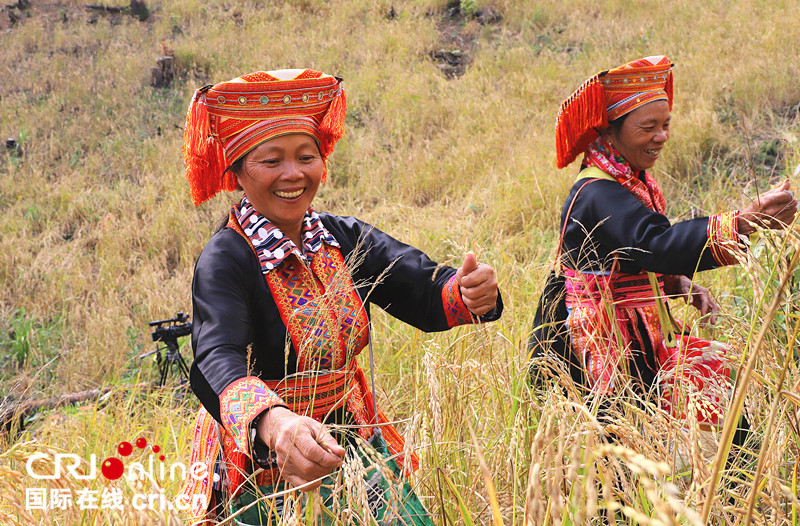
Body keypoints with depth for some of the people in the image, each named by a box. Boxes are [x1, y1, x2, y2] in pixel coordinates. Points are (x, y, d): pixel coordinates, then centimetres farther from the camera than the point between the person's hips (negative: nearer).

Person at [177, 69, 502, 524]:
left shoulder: (344, 238, 0)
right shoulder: (225, 261, -17)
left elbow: (424, 289, -13)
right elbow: (218, 361, -34)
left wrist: (470, 293, -37)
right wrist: (274, 422, -55)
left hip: (353, 444, 5)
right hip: (263, 468, -4)